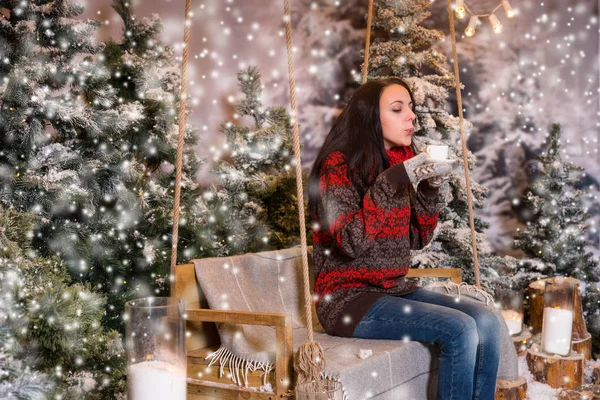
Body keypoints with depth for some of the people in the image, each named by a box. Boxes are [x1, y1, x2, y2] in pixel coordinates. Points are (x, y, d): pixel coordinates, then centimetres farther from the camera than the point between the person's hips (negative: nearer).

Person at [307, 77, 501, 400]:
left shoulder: (401, 161, 9)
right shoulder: (338, 166, -12)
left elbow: (417, 240, 10)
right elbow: (353, 242, -22)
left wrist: (430, 188, -5)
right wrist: (392, 181, -23)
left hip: (395, 290, 7)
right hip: (349, 298, -7)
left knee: (486, 321, -10)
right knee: (459, 329, -22)